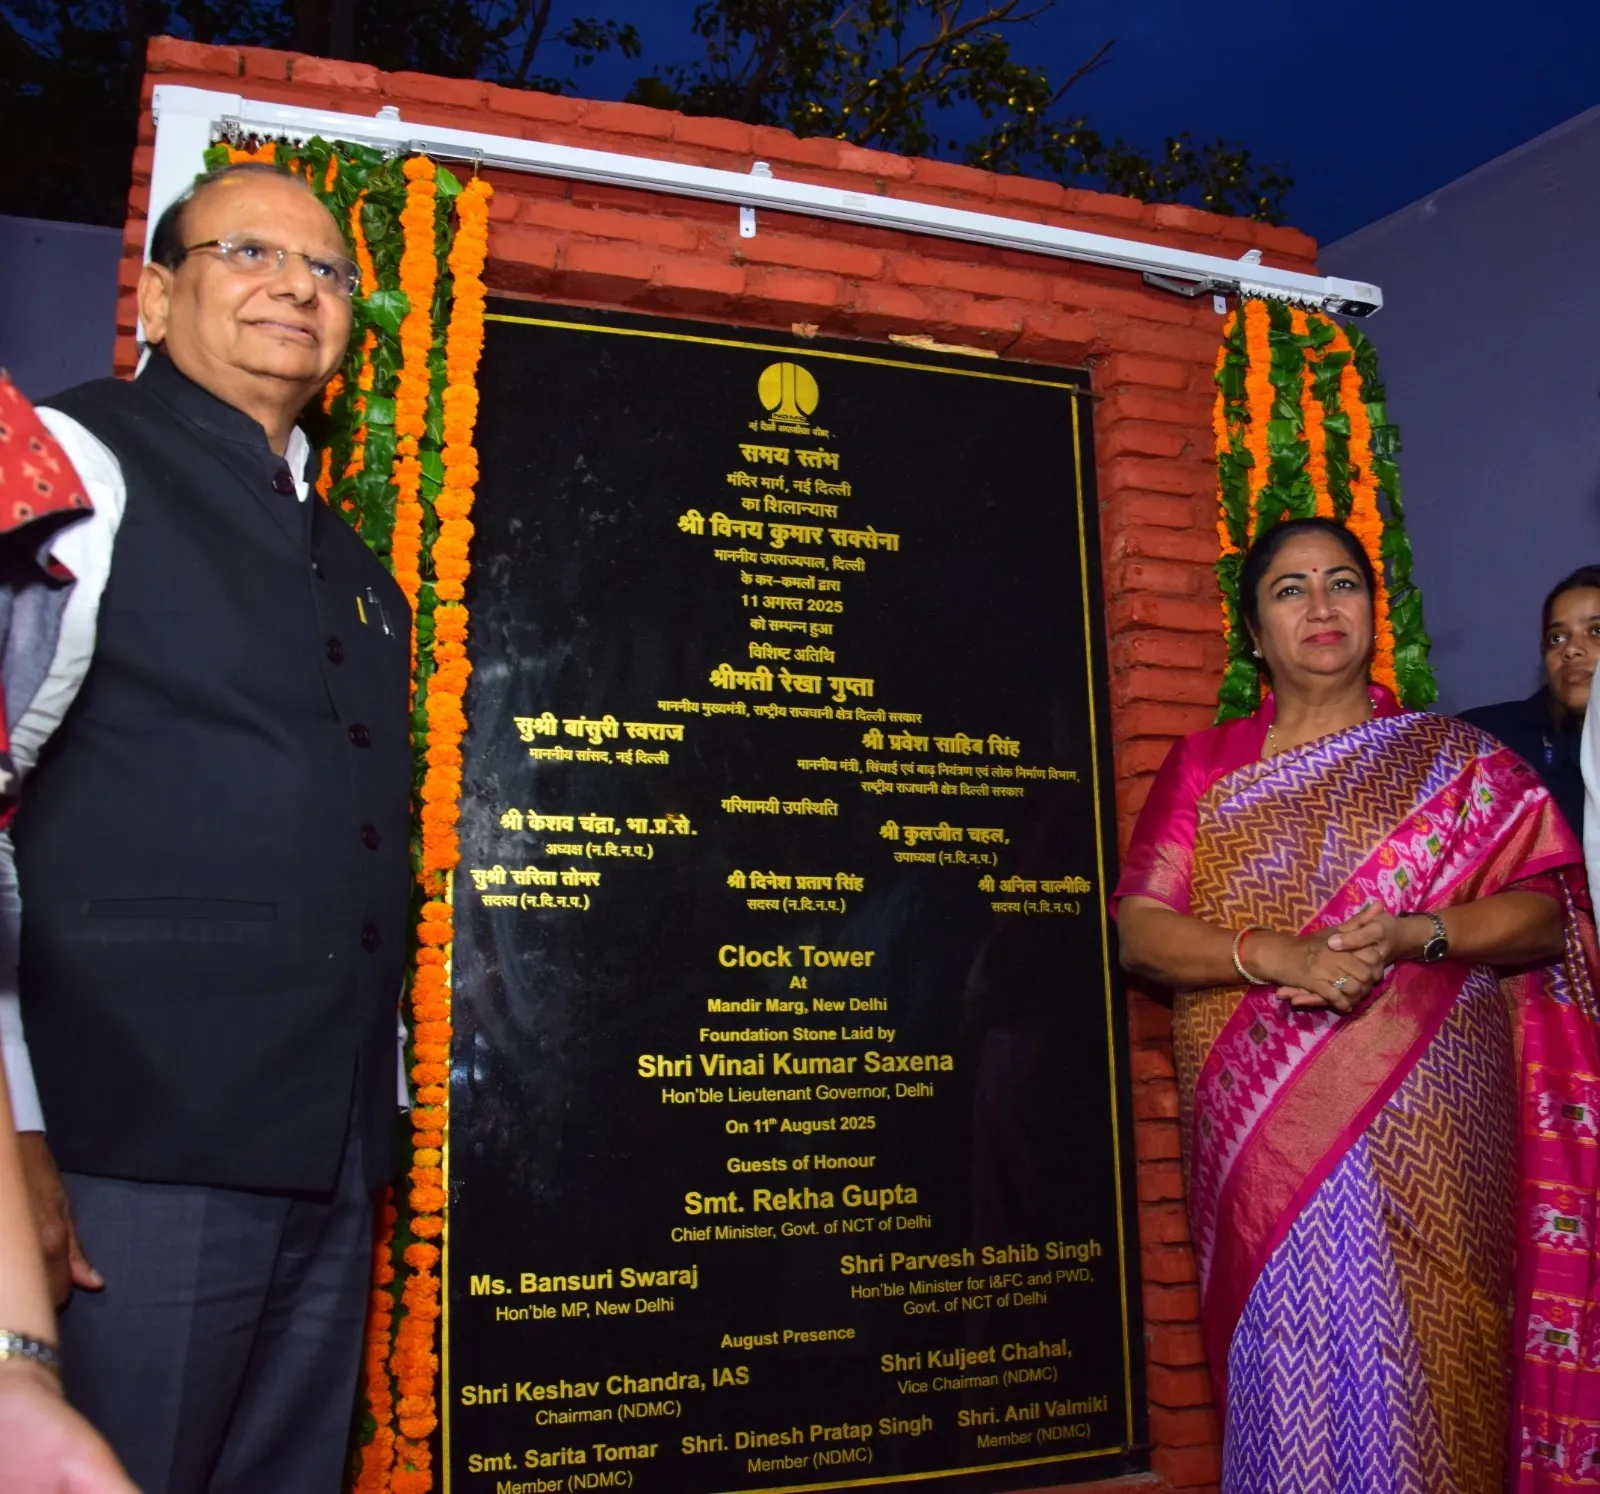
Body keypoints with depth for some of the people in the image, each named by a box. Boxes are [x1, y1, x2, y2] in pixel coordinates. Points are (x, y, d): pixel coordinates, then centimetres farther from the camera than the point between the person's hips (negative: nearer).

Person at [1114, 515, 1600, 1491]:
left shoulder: (1455, 759, 9)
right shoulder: (1205, 768, 9)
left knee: (1415, 1361, 0)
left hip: (1425, 1129, 0)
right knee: (1287, 1365, 3)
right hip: (1263, 1138, 1)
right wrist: (1275, 956, -17)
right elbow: (1138, 932, 0)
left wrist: (1413, 935, -16)